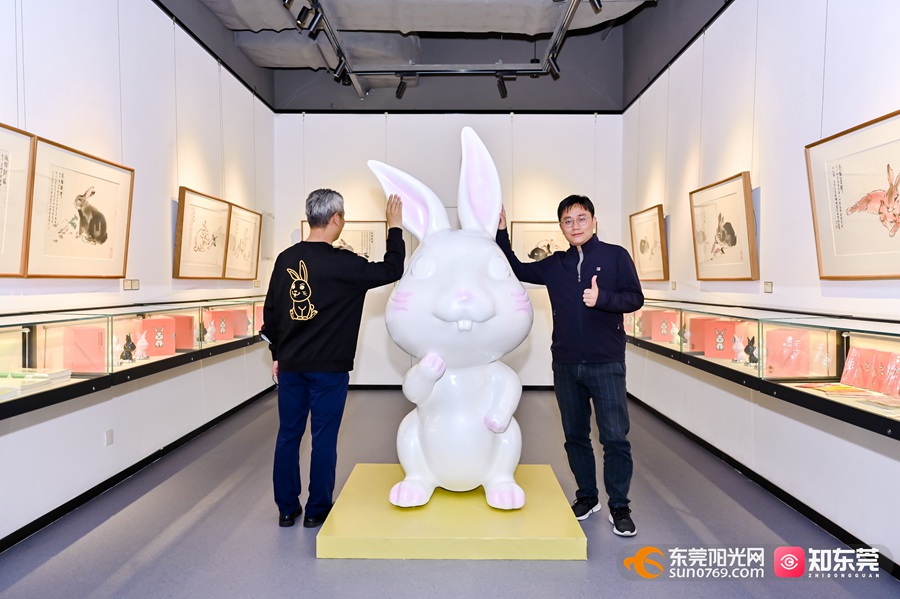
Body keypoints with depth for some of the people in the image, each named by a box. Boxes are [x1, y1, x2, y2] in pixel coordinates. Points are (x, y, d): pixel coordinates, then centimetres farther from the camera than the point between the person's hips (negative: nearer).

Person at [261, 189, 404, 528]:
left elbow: (270, 311, 9)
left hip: (290, 365, 5)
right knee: (323, 438, 6)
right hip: (328, 367, -5)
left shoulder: (285, 259, 3)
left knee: (289, 434, 13)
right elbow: (392, 271, -6)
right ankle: (317, 510, 17)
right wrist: (394, 227, 4)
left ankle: (287, 508, 24)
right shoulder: (342, 263, -14)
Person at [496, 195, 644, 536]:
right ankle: (587, 498, 28)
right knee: (575, 436, 12)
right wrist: (502, 232, 8)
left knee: (615, 437, -4)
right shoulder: (555, 265, 10)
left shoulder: (615, 256, 0)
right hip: (566, 364, 4)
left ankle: (619, 507, 12)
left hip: (606, 363, -4)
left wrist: (602, 299, -22)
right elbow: (516, 270, 17)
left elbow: (635, 298, -4)